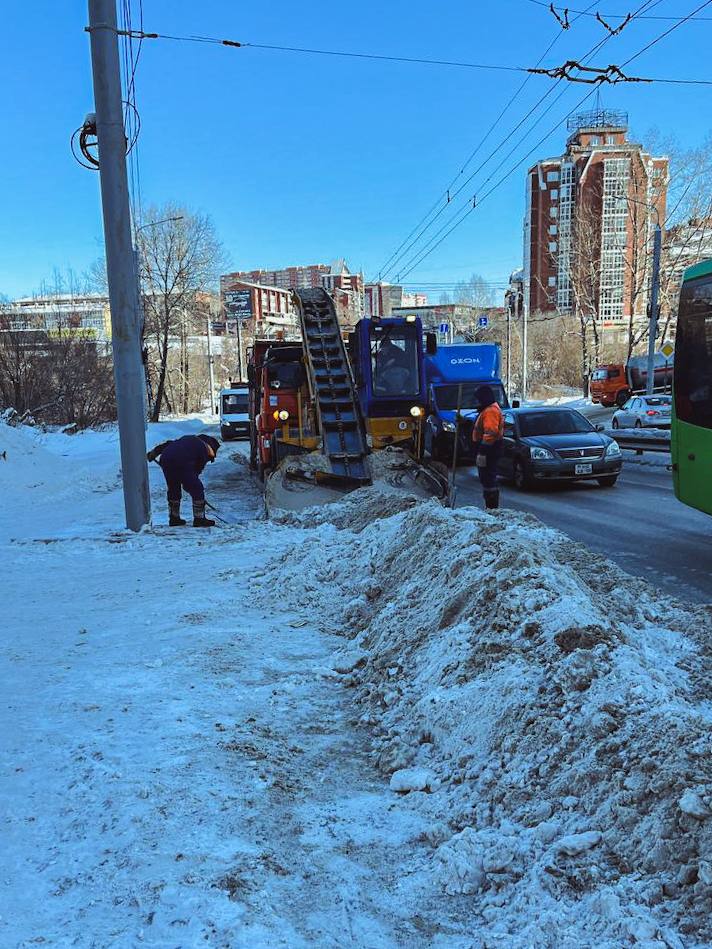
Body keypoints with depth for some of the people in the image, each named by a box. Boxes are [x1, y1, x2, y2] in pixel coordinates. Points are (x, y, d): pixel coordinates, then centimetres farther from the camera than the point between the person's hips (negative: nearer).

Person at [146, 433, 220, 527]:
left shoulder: (188, 439, 31)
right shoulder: (204, 450, 13)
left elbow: (168, 444, 27)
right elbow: (197, 469, 14)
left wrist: (154, 452, 28)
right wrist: (188, 484, 25)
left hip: (165, 459, 7)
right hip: (181, 463, -7)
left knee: (173, 488, 23)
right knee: (197, 489, 6)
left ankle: (174, 518, 30)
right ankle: (199, 519, 8)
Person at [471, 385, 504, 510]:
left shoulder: (490, 411, -17)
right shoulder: (489, 409, 19)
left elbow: (490, 433, -25)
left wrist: (482, 451, -26)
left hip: (488, 452, -11)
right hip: (489, 450, 11)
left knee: (488, 480, -9)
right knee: (486, 479, 16)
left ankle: (492, 507, -7)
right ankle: (490, 506, 23)